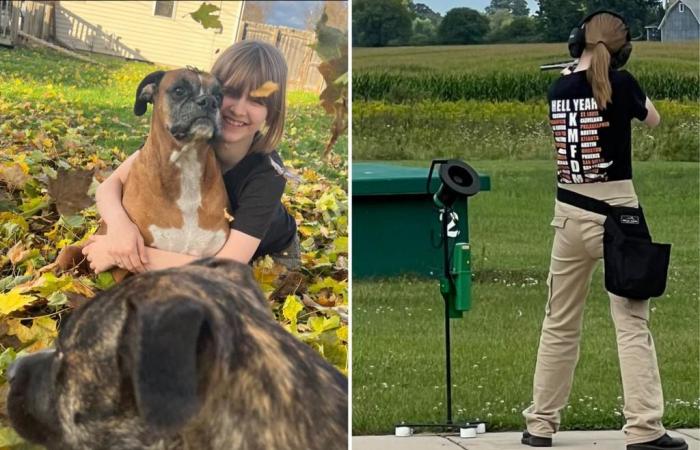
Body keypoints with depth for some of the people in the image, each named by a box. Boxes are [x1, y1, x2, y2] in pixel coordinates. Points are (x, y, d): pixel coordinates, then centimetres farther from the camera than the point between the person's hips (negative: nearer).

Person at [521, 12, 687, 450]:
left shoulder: (558, 89, 4)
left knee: (560, 323, 14)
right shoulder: (621, 83, -9)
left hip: (569, 214, 5)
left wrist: (581, 68, 31)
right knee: (633, 324, -3)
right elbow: (653, 119, 11)